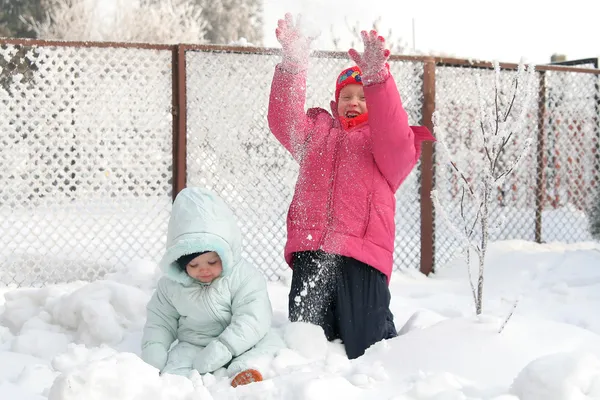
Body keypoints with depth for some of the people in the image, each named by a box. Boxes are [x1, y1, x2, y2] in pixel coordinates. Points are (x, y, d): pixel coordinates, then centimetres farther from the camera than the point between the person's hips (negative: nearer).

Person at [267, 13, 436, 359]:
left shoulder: (388, 143, 14)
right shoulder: (317, 133, 24)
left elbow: (394, 135, -9)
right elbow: (284, 120, 7)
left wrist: (377, 78, -26)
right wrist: (292, 64, -7)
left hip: (360, 257, -3)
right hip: (309, 256, 3)